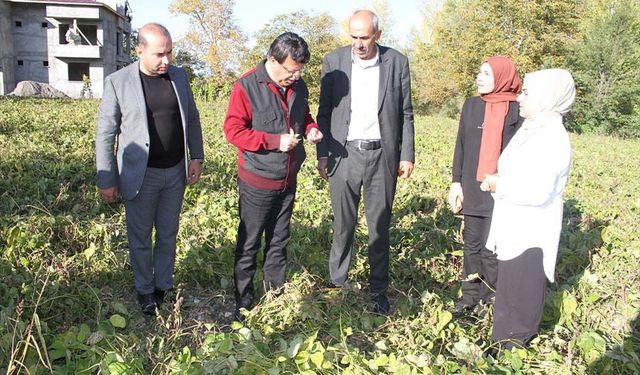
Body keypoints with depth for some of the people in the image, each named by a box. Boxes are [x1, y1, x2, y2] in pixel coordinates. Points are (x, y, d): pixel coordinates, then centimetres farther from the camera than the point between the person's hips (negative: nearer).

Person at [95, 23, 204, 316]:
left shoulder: (179, 76, 1)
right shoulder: (118, 82, -11)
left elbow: (192, 118, 10)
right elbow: (105, 134, -7)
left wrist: (196, 157, 3)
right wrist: (106, 180, -6)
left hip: (176, 172, 3)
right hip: (140, 175, -3)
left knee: (168, 234, 16)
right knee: (140, 237, 11)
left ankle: (164, 286, 33)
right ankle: (145, 290, 30)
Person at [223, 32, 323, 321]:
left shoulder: (298, 86, 3)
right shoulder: (247, 87, -15)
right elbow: (233, 130, -17)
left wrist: (310, 128, -4)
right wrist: (275, 141, -24)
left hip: (288, 181, 6)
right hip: (257, 183, -6)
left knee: (279, 242, 17)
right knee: (249, 245, 6)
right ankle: (243, 304, 19)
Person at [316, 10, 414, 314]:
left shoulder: (397, 62, 2)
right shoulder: (333, 61, 1)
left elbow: (405, 114, 6)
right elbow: (324, 112, 5)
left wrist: (407, 156, 3)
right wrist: (322, 154, 2)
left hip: (382, 155, 0)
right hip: (344, 153, 0)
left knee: (380, 227, 7)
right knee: (343, 225, 7)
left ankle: (379, 291, 20)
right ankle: (337, 283, 23)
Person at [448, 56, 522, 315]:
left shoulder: (516, 110, -5)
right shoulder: (472, 105, 8)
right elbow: (461, 145, 10)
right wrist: (456, 182, 6)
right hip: (472, 189, 4)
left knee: (491, 248, -4)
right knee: (472, 244, 11)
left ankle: (491, 299, 14)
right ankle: (470, 295, 23)